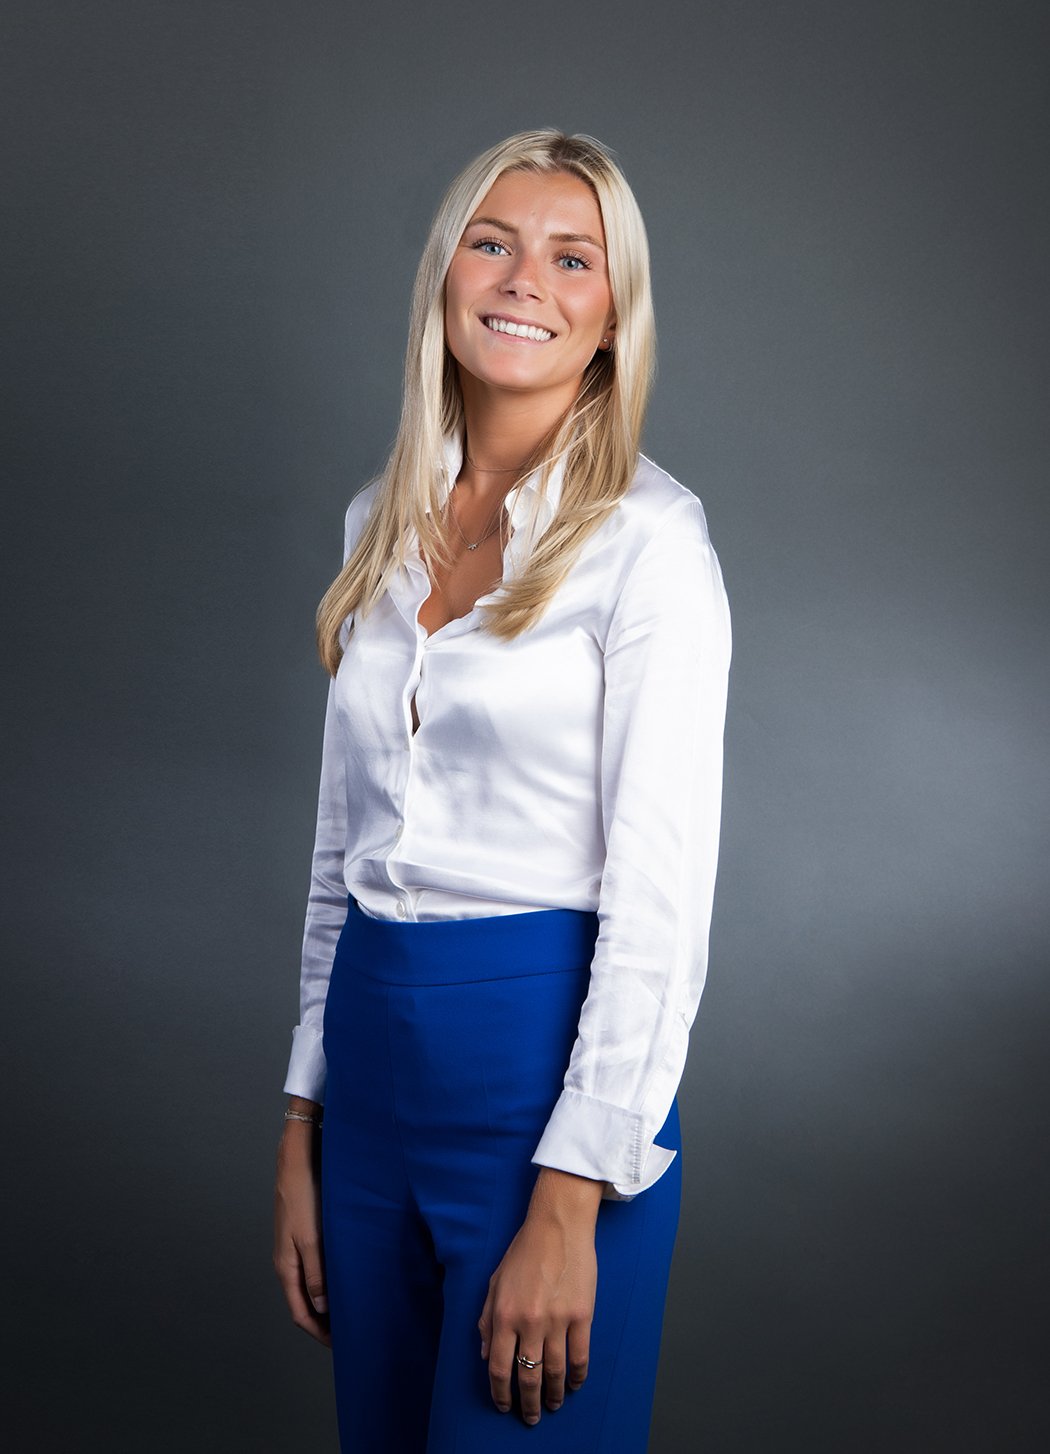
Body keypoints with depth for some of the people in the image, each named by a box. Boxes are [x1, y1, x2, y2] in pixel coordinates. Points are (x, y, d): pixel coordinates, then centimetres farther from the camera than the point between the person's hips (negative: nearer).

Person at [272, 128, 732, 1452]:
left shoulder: (647, 537, -10)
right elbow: (344, 843, 12)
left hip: (549, 1062, -6)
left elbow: (661, 896, -14)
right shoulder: (383, 521, 8)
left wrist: (569, 1207, -17)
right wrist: (301, 1126, 11)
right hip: (375, 1057, 6)